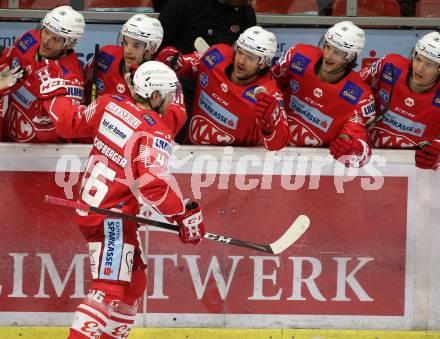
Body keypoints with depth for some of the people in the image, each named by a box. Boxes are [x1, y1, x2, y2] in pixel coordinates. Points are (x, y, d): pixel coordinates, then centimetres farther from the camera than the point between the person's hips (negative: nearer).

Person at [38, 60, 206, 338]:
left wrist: (52, 94, 33)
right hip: (111, 218, -9)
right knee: (112, 288, -14)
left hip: (91, 206, 9)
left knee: (133, 283, 19)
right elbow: (153, 183, -29)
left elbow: (71, 122, 15)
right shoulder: (155, 133, -18)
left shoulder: (110, 104, 2)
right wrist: (185, 214, -20)